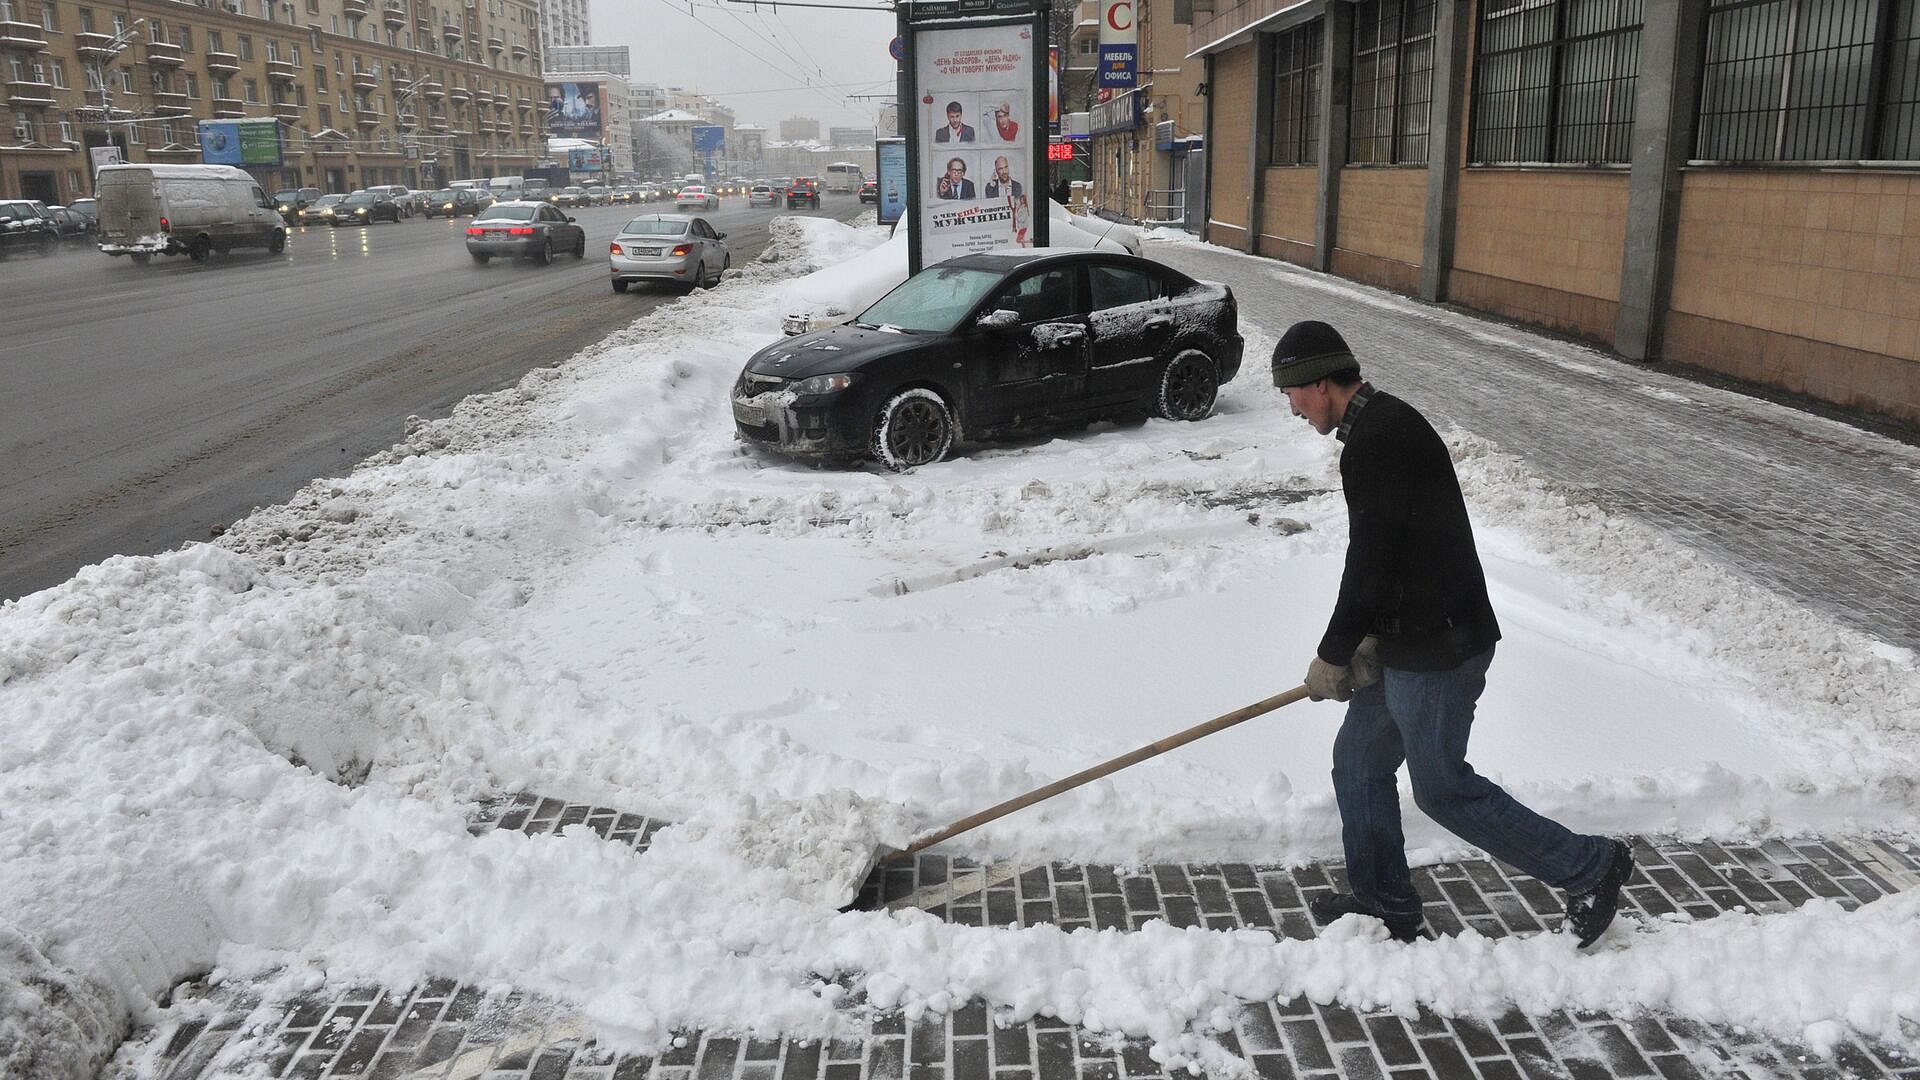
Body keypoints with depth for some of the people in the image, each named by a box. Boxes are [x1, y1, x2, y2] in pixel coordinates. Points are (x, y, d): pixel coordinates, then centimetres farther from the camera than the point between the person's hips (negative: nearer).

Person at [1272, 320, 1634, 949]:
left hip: (1438, 650, -10)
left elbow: (1370, 561, -22)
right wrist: (1369, 639, 7)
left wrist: (1333, 655, -11)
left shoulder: (1379, 438, -21)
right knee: (1358, 763, 16)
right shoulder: (1379, 427, 12)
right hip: (1406, 643, 10)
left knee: (1442, 788, 2)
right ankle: (1385, 906, 29)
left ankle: (1590, 867, 16)